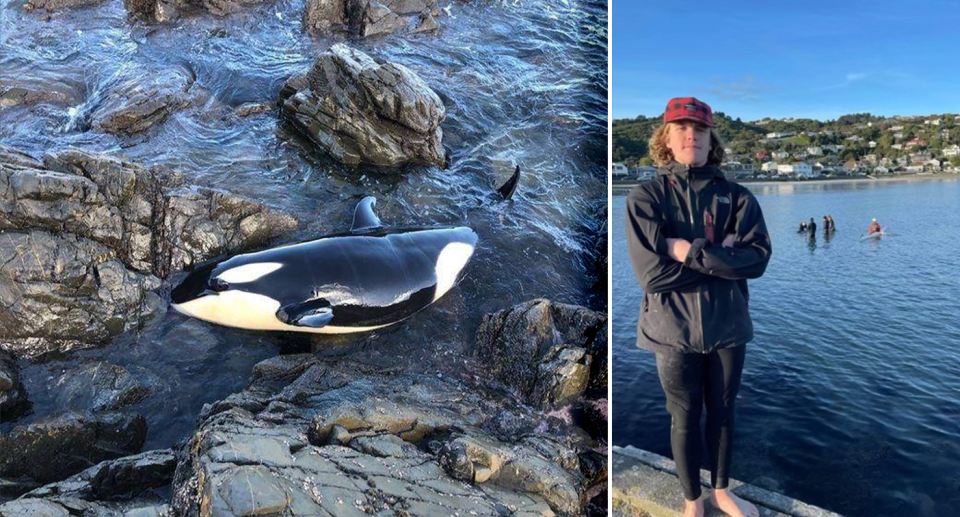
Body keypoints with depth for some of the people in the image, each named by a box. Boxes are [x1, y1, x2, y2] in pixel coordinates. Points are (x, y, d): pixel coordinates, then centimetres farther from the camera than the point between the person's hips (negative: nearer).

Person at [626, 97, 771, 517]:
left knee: (722, 412, 18)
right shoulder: (645, 196, -8)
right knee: (685, 417, 12)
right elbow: (652, 273, -18)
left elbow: (758, 258, -12)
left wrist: (691, 252, -19)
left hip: (727, 325, 3)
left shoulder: (736, 197, -1)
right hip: (675, 328, -2)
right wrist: (722, 258, -14)